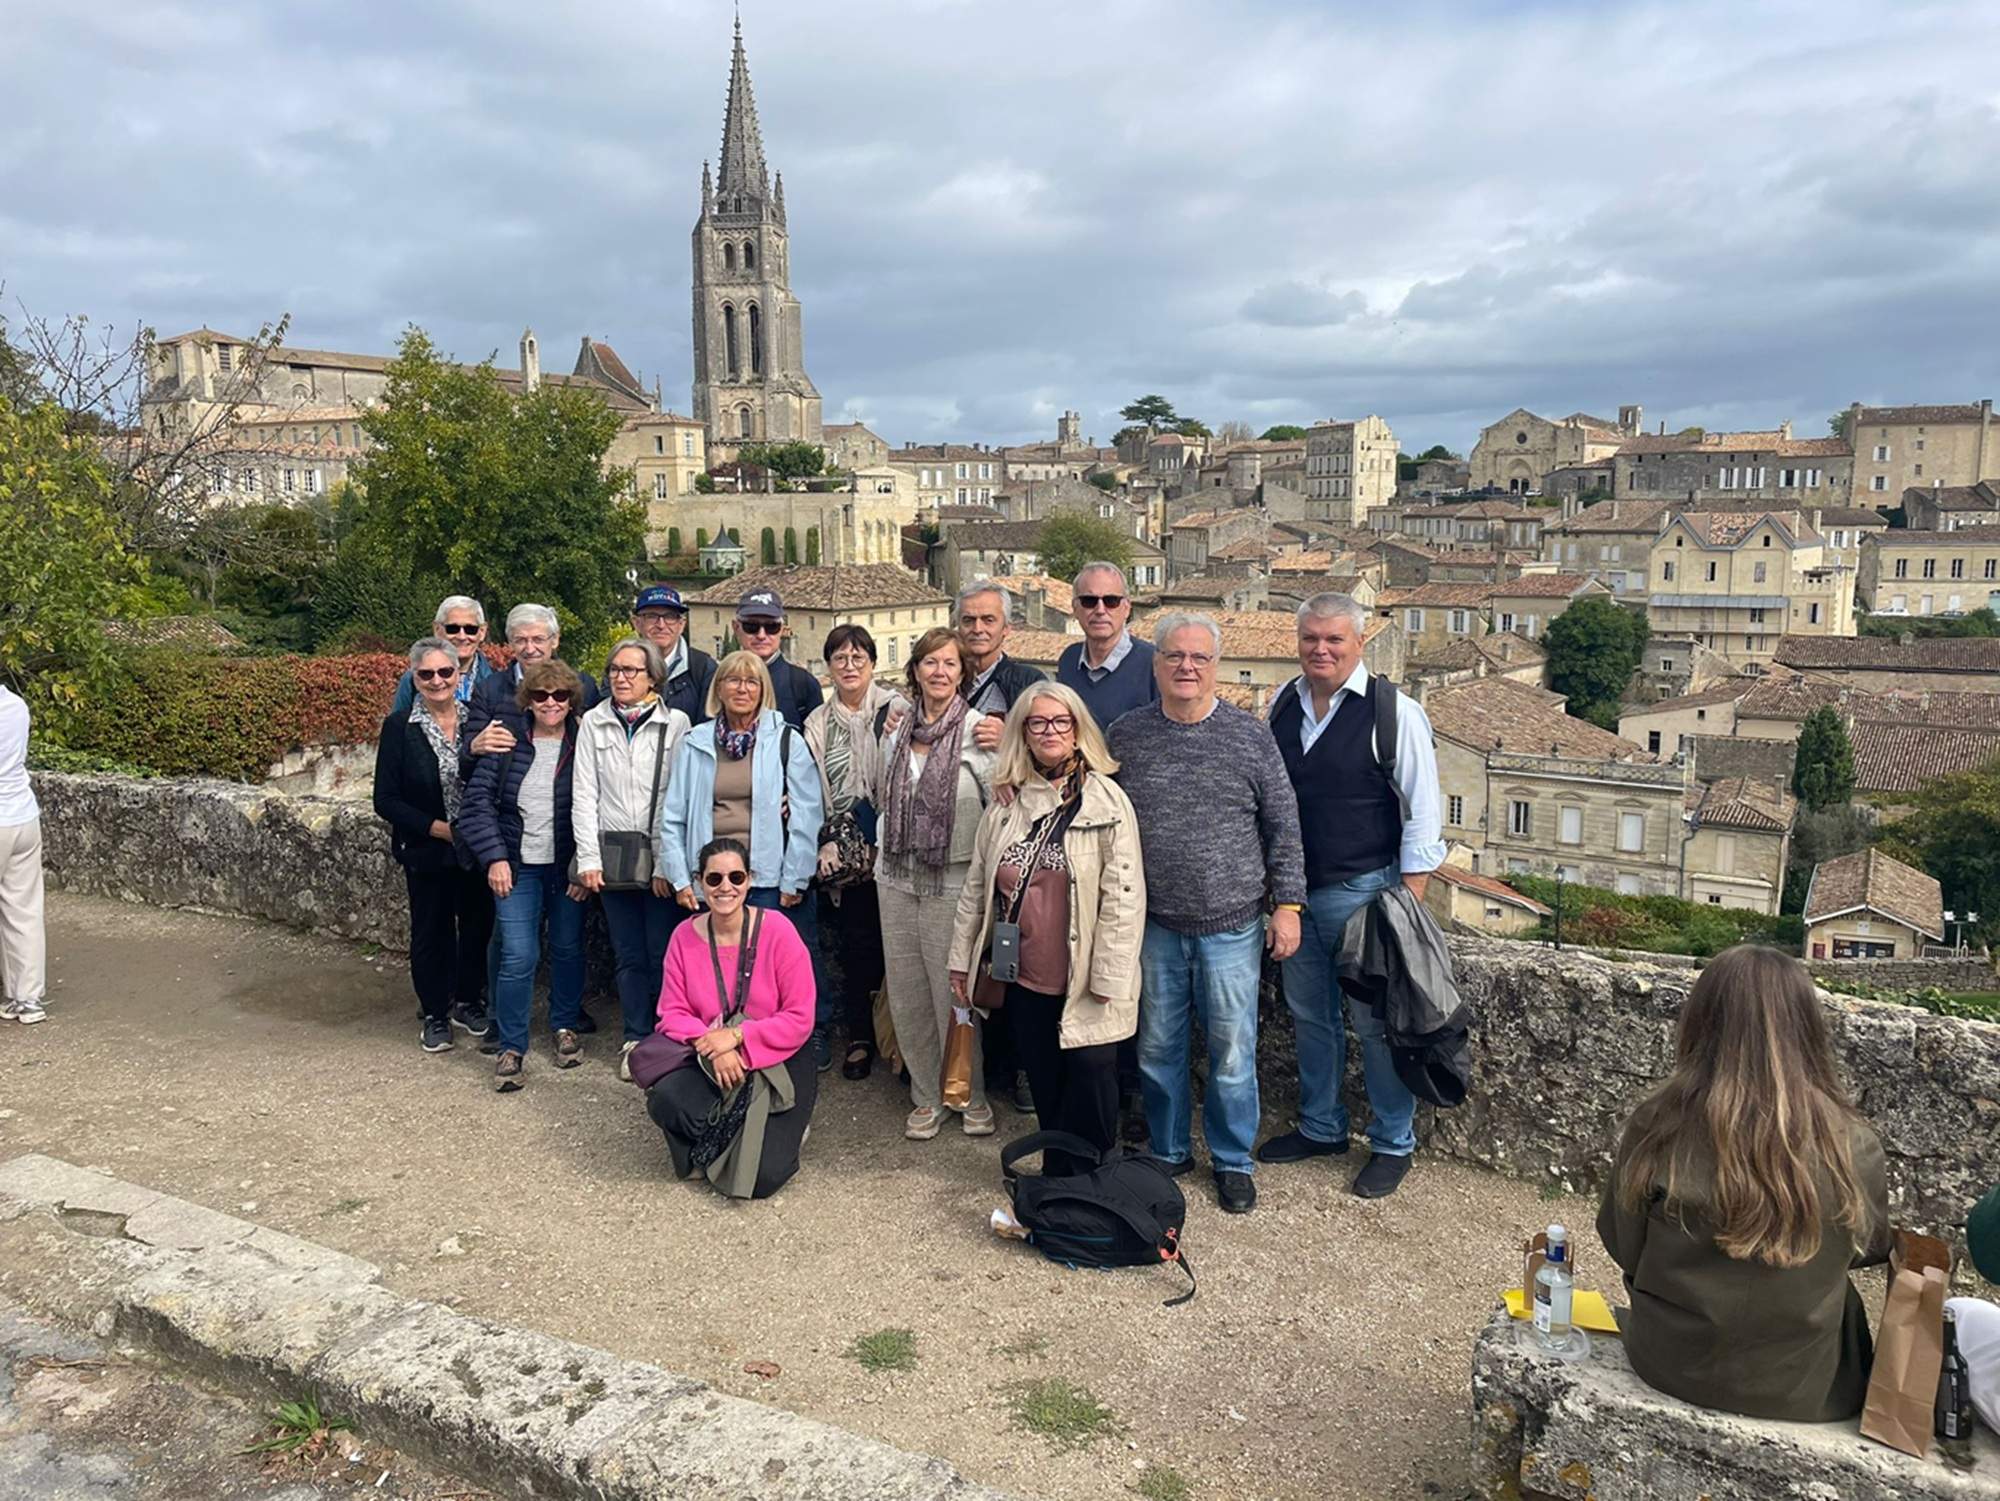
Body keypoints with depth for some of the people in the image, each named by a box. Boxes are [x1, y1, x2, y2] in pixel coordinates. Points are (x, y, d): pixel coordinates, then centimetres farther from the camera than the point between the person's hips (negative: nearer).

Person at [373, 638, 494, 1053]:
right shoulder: (400, 726, -7)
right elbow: (386, 800, -8)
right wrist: (438, 828, -14)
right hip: (427, 852, -2)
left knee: (478, 926, 12)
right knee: (431, 932, 9)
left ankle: (468, 1002, 32)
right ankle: (435, 1015, 26)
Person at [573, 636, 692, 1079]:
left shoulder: (676, 723, -1)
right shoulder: (593, 723, 8)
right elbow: (584, 794, 6)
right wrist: (588, 858, -2)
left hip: (660, 856, -2)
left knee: (663, 954, -2)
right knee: (629, 955, 8)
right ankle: (636, 1040, 18)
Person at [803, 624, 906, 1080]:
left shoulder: (895, 709, -1)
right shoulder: (818, 723, 10)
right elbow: (814, 791, 10)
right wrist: (826, 843, 0)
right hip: (844, 850, 2)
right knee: (857, 943, 2)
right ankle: (860, 1038, 13)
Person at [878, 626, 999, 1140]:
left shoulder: (978, 731, -8)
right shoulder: (898, 731, 8)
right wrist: (886, 857, 15)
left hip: (952, 883, -5)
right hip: (897, 880, 5)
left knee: (955, 993, 2)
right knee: (906, 995, 11)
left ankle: (973, 1095, 22)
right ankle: (926, 1096, 25)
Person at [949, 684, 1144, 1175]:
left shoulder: (1108, 802, -6)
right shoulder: (1006, 804, 8)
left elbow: (1124, 895, -10)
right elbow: (976, 886, 13)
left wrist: (1108, 977, -14)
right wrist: (962, 959, 12)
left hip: (1084, 983, -4)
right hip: (1025, 978, 4)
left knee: (1090, 1078, -1)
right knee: (1045, 1085, 13)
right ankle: (1056, 1176, 31)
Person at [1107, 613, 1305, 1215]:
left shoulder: (1250, 735, -2)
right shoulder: (1126, 735, 2)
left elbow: (1283, 826, 2)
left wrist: (1287, 905, -2)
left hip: (1231, 925, -1)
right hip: (1152, 925, 2)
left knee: (1232, 1052, 6)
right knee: (1157, 1047, 13)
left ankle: (1233, 1161, 26)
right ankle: (1167, 1153, 32)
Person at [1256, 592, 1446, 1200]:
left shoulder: (1394, 711, -11)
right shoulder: (1281, 704, 5)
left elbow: (1423, 810, -9)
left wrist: (1409, 898, -13)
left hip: (1364, 890, -5)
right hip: (1295, 889, 6)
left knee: (1376, 1022, 4)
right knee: (1309, 1015, 17)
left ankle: (1393, 1144, 21)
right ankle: (1321, 1127, 34)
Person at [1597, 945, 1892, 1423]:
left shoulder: (1660, 1125, -20)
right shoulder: (1850, 1146, -18)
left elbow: (1623, 1247, -5)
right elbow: (1871, 1248, 2)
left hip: (1669, 1368, 0)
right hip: (1802, 1391, 1)